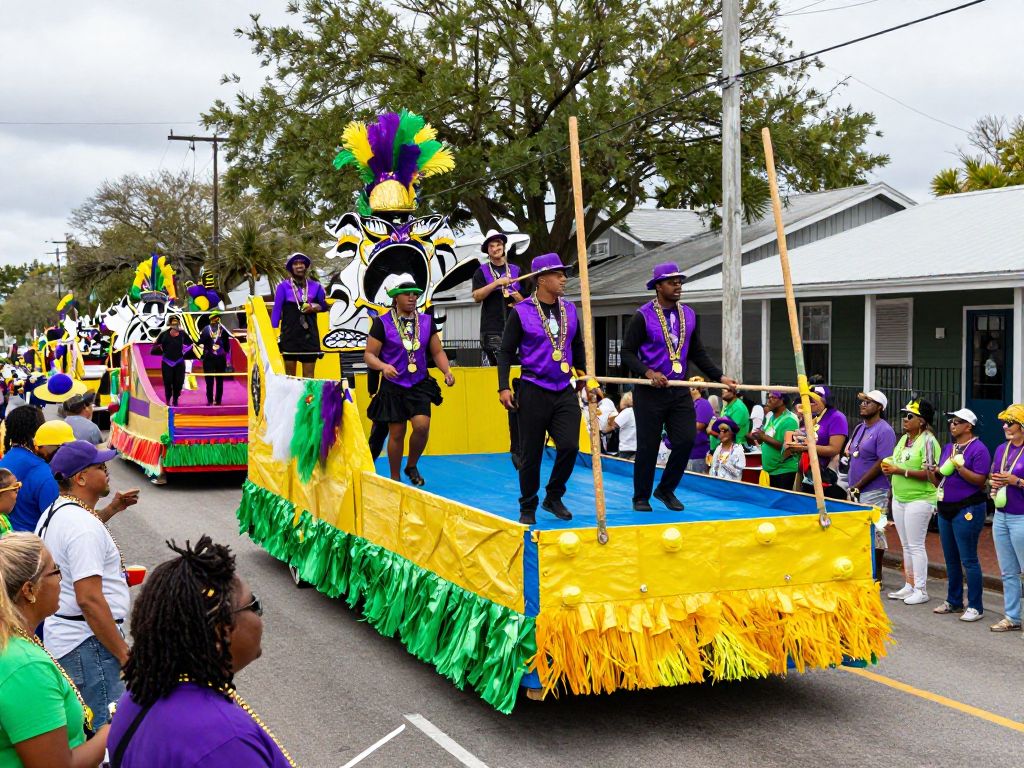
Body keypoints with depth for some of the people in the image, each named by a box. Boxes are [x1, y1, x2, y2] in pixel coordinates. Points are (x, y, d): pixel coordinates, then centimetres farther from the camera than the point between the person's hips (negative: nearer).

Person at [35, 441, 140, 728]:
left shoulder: (53, 512, 11)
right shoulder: (82, 524, -20)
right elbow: (89, 598, -26)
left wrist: (111, 509, 29)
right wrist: (124, 654, -22)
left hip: (60, 638, 11)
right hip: (89, 644, -11)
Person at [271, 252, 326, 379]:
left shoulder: (315, 286, 7)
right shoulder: (283, 287, -1)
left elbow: (324, 305, 19)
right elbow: (276, 310, -2)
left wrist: (315, 307, -4)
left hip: (310, 335, 2)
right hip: (290, 335, -2)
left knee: (309, 375, 4)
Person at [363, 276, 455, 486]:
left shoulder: (426, 321, 7)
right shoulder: (383, 323, -4)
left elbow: (437, 352, 13)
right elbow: (369, 355, -4)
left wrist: (447, 372, -4)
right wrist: (383, 366, -24)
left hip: (420, 384, 2)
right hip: (394, 386, -2)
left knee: (422, 425, -15)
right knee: (396, 433, 3)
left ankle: (411, 466, 12)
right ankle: (395, 479, 20)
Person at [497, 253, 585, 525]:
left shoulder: (569, 309, 8)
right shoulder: (521, 312, -5)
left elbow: (578, 347, 19)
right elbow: (506, 352, -3)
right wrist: (503, 388, -10)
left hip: (564, 391, 4)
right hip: (534, 392, -4)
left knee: (569, 446, -9)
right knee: (531, 454, 3)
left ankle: (554, 497, 14)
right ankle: (528, 509, 20)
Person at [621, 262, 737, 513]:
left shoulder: (688, 315, 11)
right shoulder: (643, 316, -6)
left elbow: (698, 353, 16)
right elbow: (627, 352, -8)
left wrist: (720, 377, 7)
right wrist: (648, 373, -22)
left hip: (679, 391, 5)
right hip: (650, 391, -5)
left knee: (686, 440, -3)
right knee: (647, 446, 1)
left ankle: (666, 490, 16)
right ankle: (641, 498, 15)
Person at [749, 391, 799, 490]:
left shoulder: (790, 420, -14)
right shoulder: (770, 416, 9)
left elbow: (787, 447, -21)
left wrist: (764, 437, -21)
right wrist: (758, 437, -6)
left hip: (784, 471, -8)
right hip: (768, 469, 8)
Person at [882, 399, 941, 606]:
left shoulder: (928, 441, -13)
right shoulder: (903, 439, 13)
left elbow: (930, 474, -20)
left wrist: (901, 471, -22)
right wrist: (889, 469, 0)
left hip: (919, 500, -8)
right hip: (899, 499, 8)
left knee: (916, 545, -4)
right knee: (906, 545, 13)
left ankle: (921, 590, 3)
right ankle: (909, 585, 21)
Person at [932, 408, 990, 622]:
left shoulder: (978, 449, -10)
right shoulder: (948, 447, 14)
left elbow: (980, 481, -16)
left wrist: (959, 467, -24)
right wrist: (934, 473, -2)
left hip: (967, 510, -8)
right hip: (946, 508, 8)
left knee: (968, 559, -5)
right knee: (951, 558, 14)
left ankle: (975, 607, 1)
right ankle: (953, 601, 24)